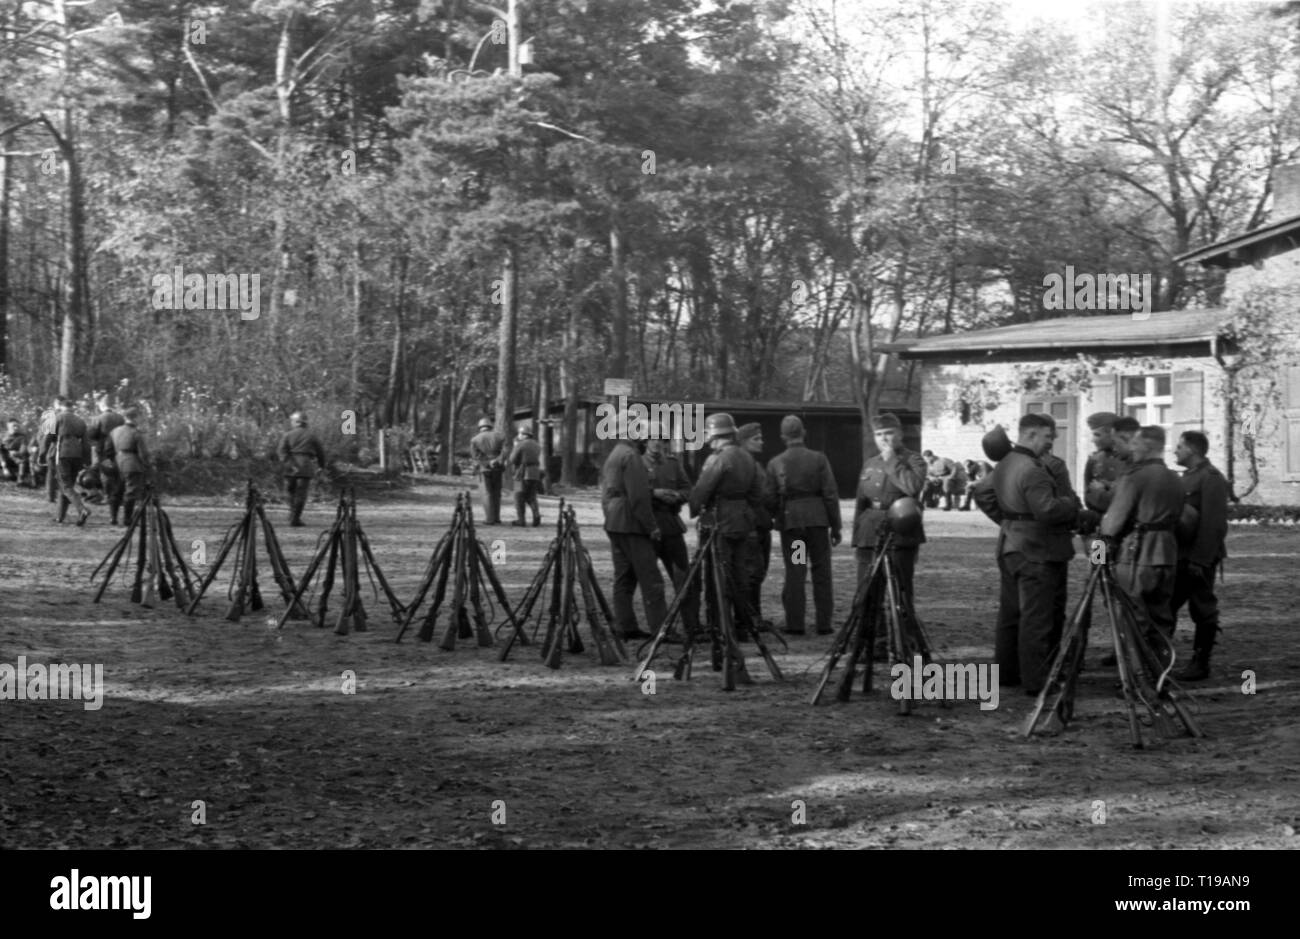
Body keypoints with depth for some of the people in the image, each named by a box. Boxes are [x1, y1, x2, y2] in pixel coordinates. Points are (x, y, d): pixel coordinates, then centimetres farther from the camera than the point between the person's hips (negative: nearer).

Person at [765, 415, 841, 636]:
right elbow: (831, 494, -3)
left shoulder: (775, 463, -1)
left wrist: (775, 521, 16)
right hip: (817, 518, 0)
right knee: (821, 571, 7)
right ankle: (824, 624, 8)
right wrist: (835, 526, 3)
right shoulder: (818, 459, -3)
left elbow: (771, 498, 0)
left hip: (790, 520, 1)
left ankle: (795, 624, 4)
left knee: (794, 572, 5)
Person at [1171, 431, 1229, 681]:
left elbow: (1214, 524, -19)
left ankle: (1200, 664, 9)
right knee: (1166, 606, 9)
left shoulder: (1211, 478, -13)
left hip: (1199, 558, -9)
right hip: (1180, 556, 9)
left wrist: (1200, 560, -22)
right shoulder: (1186, 477, 15)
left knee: (1203, 611, 1)